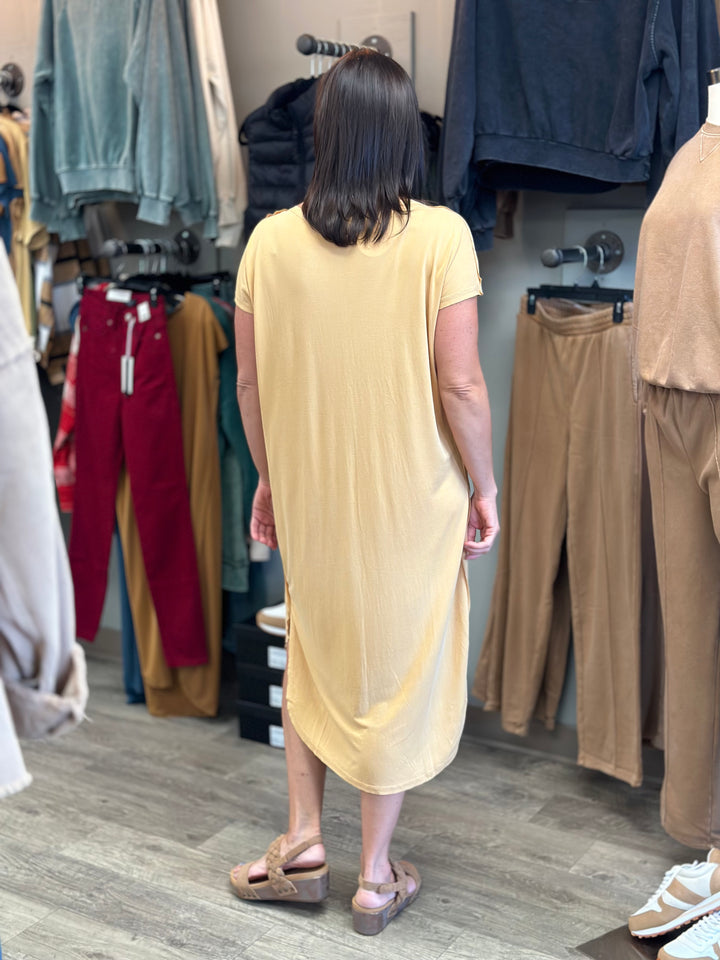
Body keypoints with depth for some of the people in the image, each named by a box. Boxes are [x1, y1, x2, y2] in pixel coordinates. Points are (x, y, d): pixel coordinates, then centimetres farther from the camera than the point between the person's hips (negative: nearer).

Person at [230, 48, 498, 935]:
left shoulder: (270, 240, -5)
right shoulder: (440, 237, -14)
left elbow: (250, 382, 0)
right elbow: (461, 384, -15)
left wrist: (269, 480, 14)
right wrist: (485, 488, -1)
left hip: (309, 497, 3)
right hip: (411, 499, -2)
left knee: (312, 657, 24)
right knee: (396, 673, 13)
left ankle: (302, 844, 28)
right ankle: (376, 878, 25)